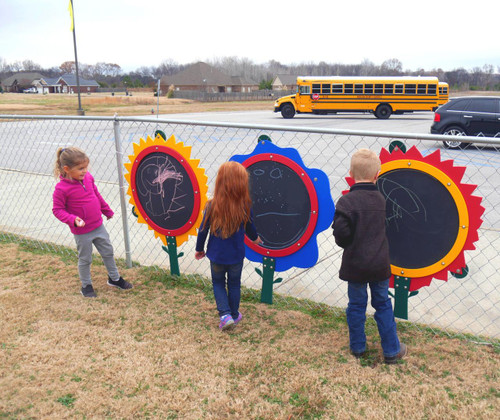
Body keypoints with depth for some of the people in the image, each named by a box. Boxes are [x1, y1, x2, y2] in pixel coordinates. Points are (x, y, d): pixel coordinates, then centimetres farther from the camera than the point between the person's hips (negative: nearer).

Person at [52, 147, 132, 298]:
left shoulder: (87, 177, -3)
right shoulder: (61, 189, -21)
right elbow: (57, 210, -15)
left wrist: (107, 210, 21)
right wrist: (73, 219, -30)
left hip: (98, 226, 6)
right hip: (82, 232, -6)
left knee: (108, 252, 18)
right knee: (85, 259, 10)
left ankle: (114, 278, 37)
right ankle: (86, 285, 32)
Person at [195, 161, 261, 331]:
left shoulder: (212, 206, -17)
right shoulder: (244, 206, -14)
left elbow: (203, 229, -8)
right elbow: (249, 227, 3)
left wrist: (199, 249, 9)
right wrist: (255, 238, 26)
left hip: (216, 255, 0)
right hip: (236, 256, 1)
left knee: (218, 284, 19)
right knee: (234, 285, 20)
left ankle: (225, 315, 6)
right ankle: (234, 315, 33)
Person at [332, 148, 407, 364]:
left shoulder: (346, 201, -17)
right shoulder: (380, 198, -1)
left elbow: (341, 232, -22)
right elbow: (380, 227, 10)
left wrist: (347, 245, -2)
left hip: (355, 265, -3)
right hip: (380, 264, 3)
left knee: (356, 306, 13)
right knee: (383, 305, 16)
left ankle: (358, 347, 27)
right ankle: (392, 350, 25)